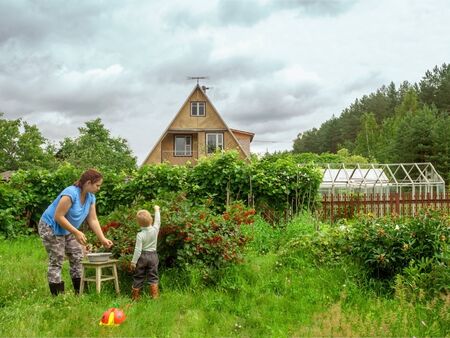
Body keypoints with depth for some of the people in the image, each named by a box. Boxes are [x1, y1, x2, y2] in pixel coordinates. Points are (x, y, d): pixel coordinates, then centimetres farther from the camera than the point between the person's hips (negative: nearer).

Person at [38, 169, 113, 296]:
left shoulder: (90, 197, -4)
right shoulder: (71, 193, -29)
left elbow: (93, 220, -2)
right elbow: (58, 216, -30)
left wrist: (103, 239, -8)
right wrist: (77, 232, -30)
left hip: (67, 229, 8)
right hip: (51, 227, -8)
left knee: (77, 257, 5)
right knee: (56, 262, -5)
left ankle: (79, 292, 12)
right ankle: (57, 296, 0)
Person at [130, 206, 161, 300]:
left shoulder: (140, 235, -16)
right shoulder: (155, 230, -8)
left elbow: (138, 249, -17)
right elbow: (158, 221, 13)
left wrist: (133, 261, -10)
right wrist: (157, 210, 25)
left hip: (142, 256, -2)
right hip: (153, 255, 2)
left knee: (138, 277, 9)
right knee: (153, 277, 7)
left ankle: (135, 297, 18)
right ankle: (155, 295, 1)